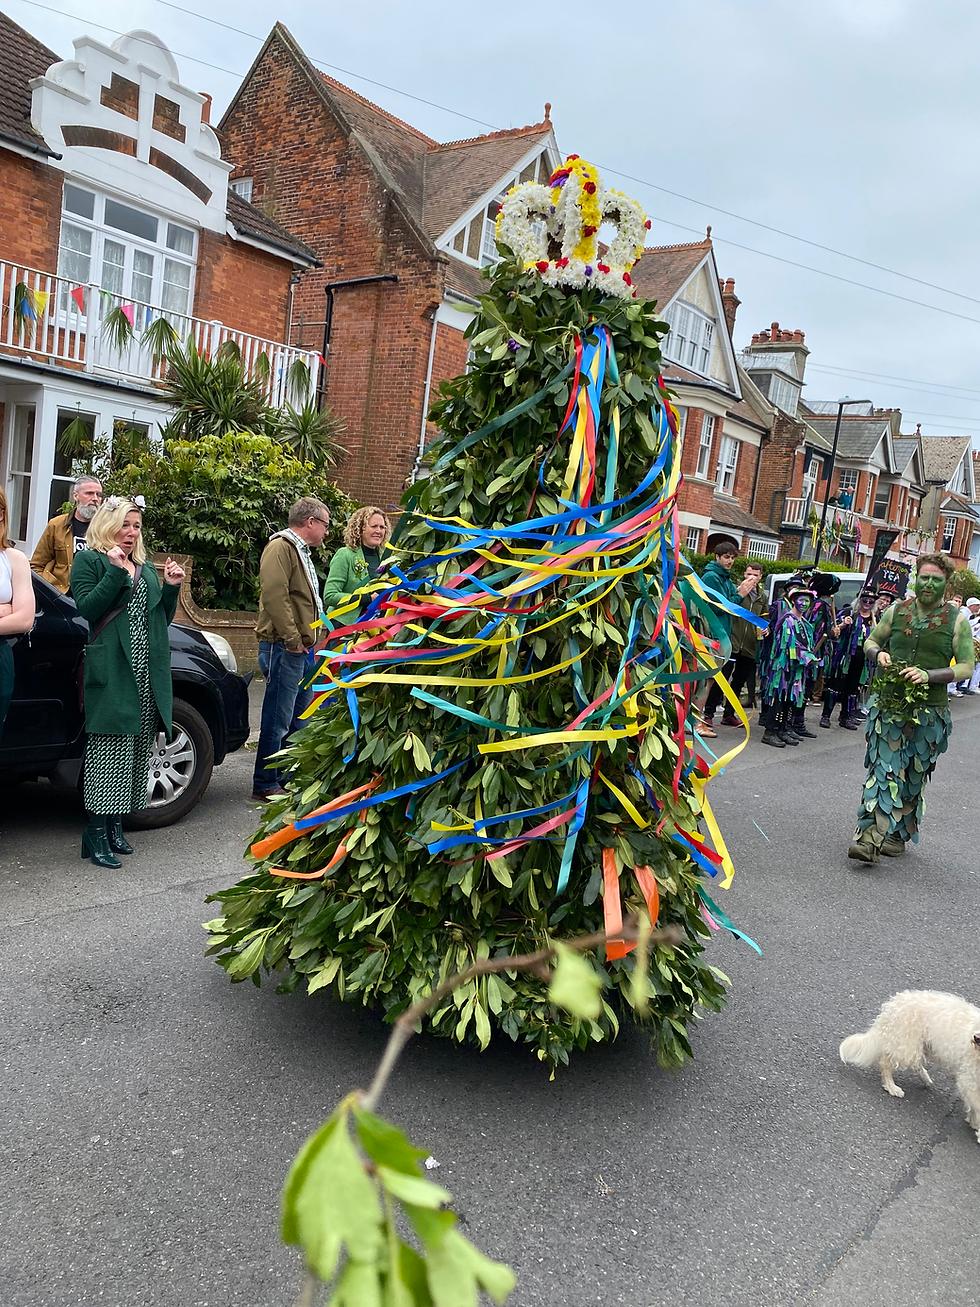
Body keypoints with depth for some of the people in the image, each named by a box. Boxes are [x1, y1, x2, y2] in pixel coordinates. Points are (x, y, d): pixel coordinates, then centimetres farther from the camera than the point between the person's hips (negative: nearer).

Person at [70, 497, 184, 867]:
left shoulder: (146, 568, 23)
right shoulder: (88, 561, 4)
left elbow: (162, 619, 22)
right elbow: (87, 608, -10)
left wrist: (171, 587, 7)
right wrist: (116, 572, -15)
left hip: (147, 672, 6)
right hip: (111, 673, -6)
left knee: (135, 749, 5)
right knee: (108, 747, -10)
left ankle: (115, 825, 13)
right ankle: (97, 830, -6)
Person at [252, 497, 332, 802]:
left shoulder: (301, 552, 23)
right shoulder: (281, 547, -11)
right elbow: (274, 594, -23)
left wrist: (307, 639, 16)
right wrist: (292, 639, -21)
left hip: (301, 649, 11)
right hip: (284, 649, -10)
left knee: (299, 718, 15)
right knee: (278, 719, -6)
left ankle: (289, 777, 25)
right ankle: (265, 786, 2)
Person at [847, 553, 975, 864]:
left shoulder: (957, 621, 0)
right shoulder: (897, 611, 6)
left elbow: (966, 667, -2)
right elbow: (871, 640, 18)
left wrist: (929, 675, -18)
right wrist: (878, 654, -7)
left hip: (929, 712, -1)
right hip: (888, 704, 1)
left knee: (914, 776, 8)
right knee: (884, 767, -6)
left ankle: (897, 835, 22)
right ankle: (870, 838, -7)